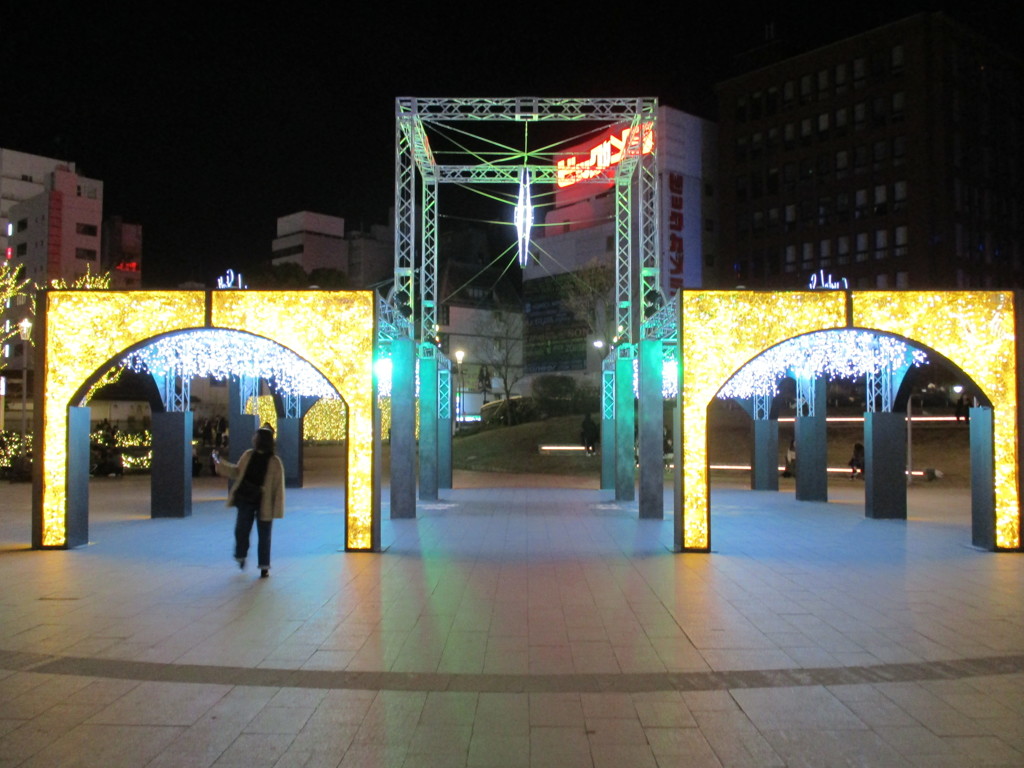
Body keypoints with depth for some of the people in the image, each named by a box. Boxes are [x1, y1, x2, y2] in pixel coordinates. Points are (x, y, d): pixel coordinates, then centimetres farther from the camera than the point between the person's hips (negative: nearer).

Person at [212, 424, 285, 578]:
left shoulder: (274, 462, -13)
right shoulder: (248, 455, 1)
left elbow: (278, 486, -12)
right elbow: (236, 472, 15)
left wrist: (277, 508, -14)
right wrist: (219, 462, 6)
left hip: (264, 504, -4)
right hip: (246, 501, 4)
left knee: (264, 536, 6)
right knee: (241, 530, 10)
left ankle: (264, 566, 19)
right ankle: (241, 556, 37)